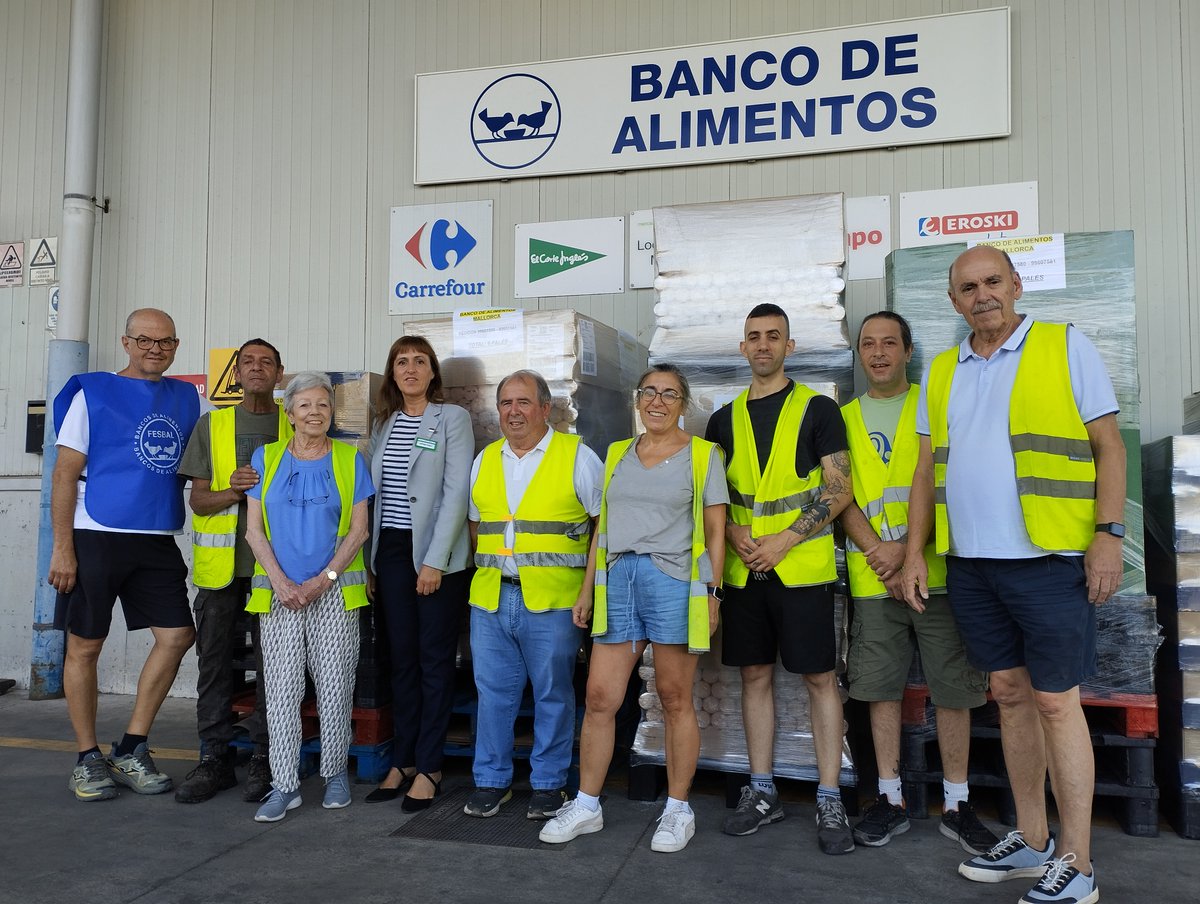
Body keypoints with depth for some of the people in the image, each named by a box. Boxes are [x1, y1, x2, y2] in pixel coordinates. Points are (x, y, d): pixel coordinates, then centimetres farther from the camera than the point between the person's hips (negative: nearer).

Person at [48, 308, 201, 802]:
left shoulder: (186, 397, 11)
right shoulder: (92, 393, -2)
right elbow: (64, 474, -5)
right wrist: (62, 547, -11)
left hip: (158, 541, 4)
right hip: (95, 538, -4)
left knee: (176, 636, 0)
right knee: (85, 647, 3)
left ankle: (130, 751, 15)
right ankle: (88, 758, 19)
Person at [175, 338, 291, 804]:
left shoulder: (295, 425, 7)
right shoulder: (211, 425, 10)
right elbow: (198, 500, 6)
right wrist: (233, 491, -13)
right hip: (219, 560, 2)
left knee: (272, 661, 1)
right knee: (215, 660, 5)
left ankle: (265, 758, 13)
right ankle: (214, 758, 16)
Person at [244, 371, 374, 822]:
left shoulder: (349, 460, 4)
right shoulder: (266, 458, 7)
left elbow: (359, 529, 1)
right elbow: (254, 529, 4)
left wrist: (323, 579, -9)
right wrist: (281, 581, -8)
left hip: (335, 592, -1)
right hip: (279, 593, 1)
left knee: (335, 685, 2)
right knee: (281, 688, 0)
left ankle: (335, 773, 19)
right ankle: (285, 785, 9)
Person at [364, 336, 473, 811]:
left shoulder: (452, 418, -2)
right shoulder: (384, 423, 14)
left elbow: (457, 492, -9)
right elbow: (374, 494, 13)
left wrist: (435, 560, -15)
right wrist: (371, 560, 7)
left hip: (437, 554, -5)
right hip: (391, 553, 5)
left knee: (435, 660, 1)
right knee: (402, 659, 9)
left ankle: (428, 767, 9)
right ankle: (403, 762, 18)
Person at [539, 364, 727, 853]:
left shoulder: (704, 454, 4)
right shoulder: (617, 453, 16)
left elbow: (715, 531, 2)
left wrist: (712, 593, -6)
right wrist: (587, 589, 13)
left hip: (674, 579, -4)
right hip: (618, 579, 4)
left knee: (675, 700, 4)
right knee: (599, 697, 3)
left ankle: (678, 809, 19)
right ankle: (586, 805, 17)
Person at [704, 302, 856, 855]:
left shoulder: (818, 410, 0)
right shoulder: (724, 420, 11)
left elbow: (838, 492, -6)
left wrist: (783, 541, -14)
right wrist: (735, 536, -6)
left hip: (801, 567, -4)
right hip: (744, 571, 4)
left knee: (820, 677, 1)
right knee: (755, 675, 10)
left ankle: (829, 800, 13)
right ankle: (761, 792, 22)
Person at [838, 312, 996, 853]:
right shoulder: (844, 418, 11)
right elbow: (842, 497, 5)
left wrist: (908, 549, -15)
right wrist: (878, 554, -10)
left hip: (935, 569, -1)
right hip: (873, 576, 2)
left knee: (952, 688, 3)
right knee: (881, 687, 6)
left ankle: (956, 804, 17)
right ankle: (891, 799, 19)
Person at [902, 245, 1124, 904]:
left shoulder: (1066, 346, 1)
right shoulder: (942, 372, 13)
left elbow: (1108, 446, -2)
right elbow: (927, 468, 14)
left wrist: (1109, 533, -11)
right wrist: (915, 551, 9)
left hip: (1051, 559, -5)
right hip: (970, 563, 5)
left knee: (1055, 702, -1)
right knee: (1011, 694, 13)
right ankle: (1032, 840, 26)